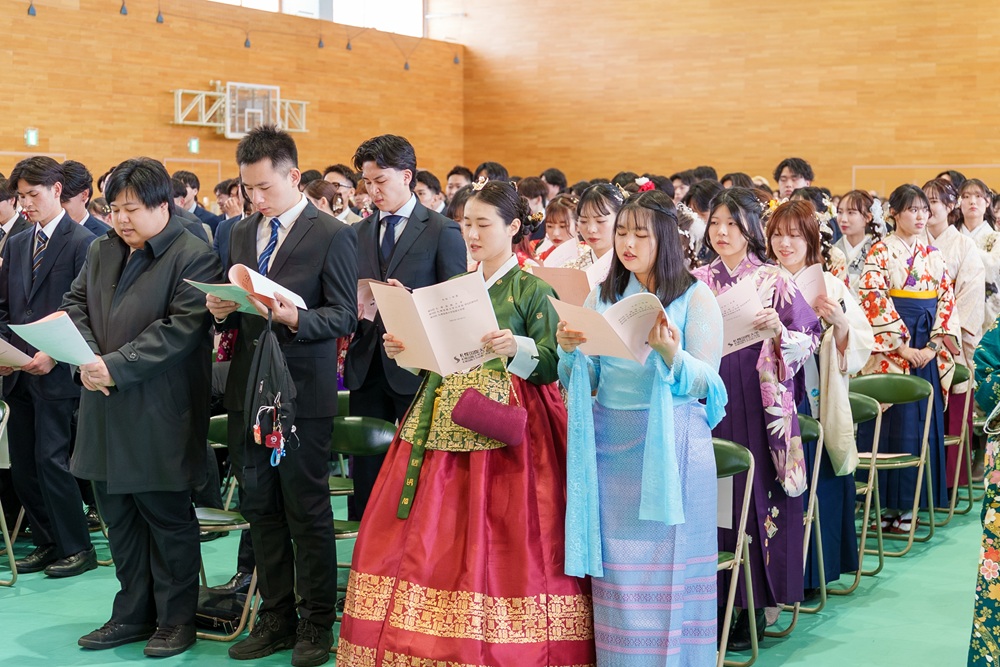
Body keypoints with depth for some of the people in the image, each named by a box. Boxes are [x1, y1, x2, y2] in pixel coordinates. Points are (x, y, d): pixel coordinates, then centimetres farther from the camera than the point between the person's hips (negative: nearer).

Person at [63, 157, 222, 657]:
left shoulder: (194, 258, -10)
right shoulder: (102, 251, 13)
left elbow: (179, 330, -18)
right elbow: (75, 303, 13)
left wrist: (116, 366, -22)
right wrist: (87, 356, -6)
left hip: (159, 417, -7)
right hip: (106, 411, 7)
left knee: (168, 517, 3)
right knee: (118, 516, 14)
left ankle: (176, 620, 16)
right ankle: (132, 614, 27)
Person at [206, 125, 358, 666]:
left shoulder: (332, 236, -6)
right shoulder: (241, 234, 13)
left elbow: (345, 316, -10)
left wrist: (293, 317, -26)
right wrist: (222, 310, -4)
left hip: (303, 392, -6)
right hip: (248, 391, 6)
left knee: (307, 510, 2)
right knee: (260, 508, 11)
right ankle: (276, 617, 23)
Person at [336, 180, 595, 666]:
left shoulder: (533, 290, -2)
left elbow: (551, 366, -10)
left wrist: (518, 348, -28)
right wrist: (403, 349, 0)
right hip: (443, 426, 6)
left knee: (496, 547, -7)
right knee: (432, 541, 4)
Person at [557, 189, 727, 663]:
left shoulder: (696, 298, 0)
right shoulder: (602, 297, 12)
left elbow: (704, 383, -7)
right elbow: (584, 383, 11)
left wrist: (669, 351, -25)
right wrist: (570, 350, -9)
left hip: (671, 444, -3)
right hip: (609, 444, 4)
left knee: (669, 566, 0)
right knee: (616, 568, 5)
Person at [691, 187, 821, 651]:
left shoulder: (775, 281, 0)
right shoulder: (697, 282, 9)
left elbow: (810, 340, 0)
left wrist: (779, 330, -18)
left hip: (759, 405, -3)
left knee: (756, 496, -1)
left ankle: (753, 609, 8)